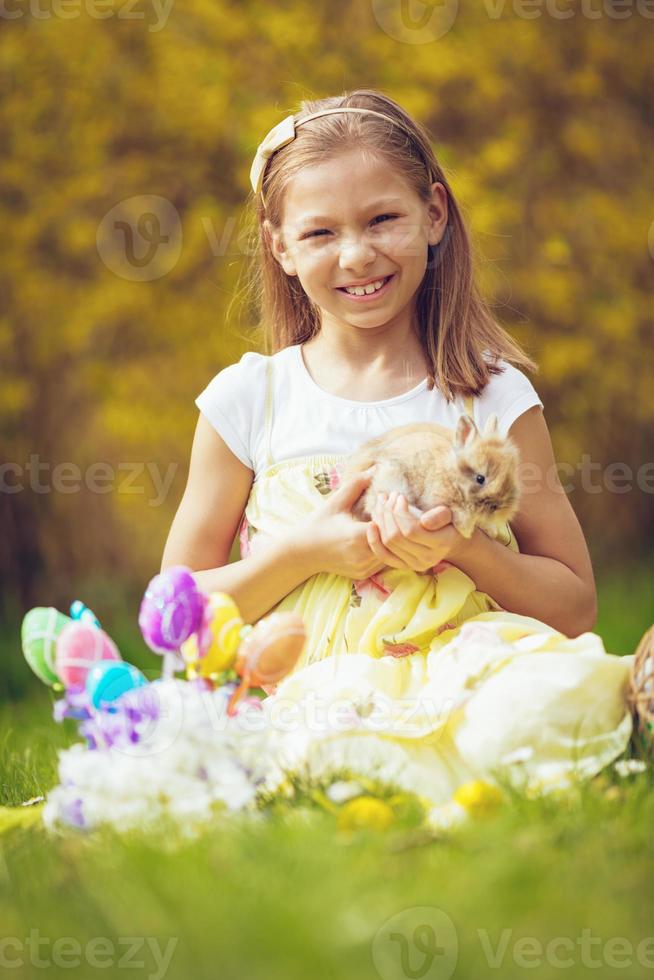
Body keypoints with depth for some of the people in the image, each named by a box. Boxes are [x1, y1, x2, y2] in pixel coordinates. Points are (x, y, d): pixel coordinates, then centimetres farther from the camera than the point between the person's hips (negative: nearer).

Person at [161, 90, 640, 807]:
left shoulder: (494, 395, 7)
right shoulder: (249, 399, 7)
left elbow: (574, 607, 9)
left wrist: (465, 547, -9)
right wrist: (303, 552, -7)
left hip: (463, 674, 1)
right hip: (307, 691, 0)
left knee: (573, 693, -34)